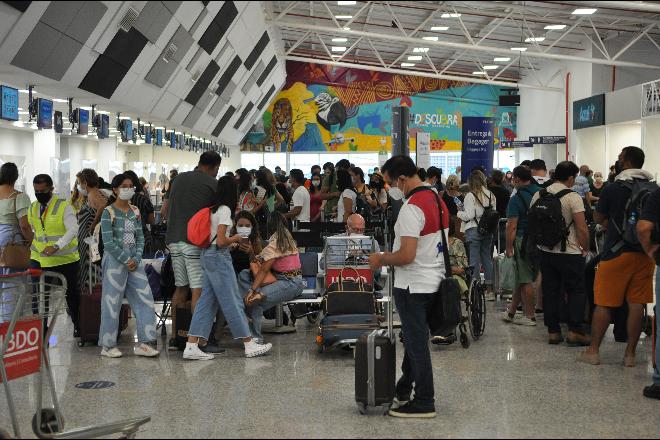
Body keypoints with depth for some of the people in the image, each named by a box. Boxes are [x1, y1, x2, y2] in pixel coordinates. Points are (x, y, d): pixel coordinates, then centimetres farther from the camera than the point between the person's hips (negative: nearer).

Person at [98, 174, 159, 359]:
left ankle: (144, 343, 4)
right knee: (112, 303, -1)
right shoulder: (109, 213, -6)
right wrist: (126, 260, -12)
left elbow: (140, 238, 10)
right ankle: (107, 345, 10)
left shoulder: (135, 212, 11)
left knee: (145, 300, 0)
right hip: (115, 260, -6)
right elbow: (108, 242, -12)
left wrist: (136, 259, -5)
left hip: (134, 260, 6)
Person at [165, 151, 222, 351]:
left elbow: (167, 210, 20)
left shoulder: (179, 179, 15)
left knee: (181, 288, 15)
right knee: (198, 290, -5)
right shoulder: (212, 184, -3)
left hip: (174, 239, 7)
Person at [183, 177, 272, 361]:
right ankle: (249, 345, 5)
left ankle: (191, 346, 4)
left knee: (207, 301, 8)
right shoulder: (225, 210, -13)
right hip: (219, 258, -9)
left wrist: (235, 242, 14)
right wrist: (236, 238, -1)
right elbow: (221, 241, -18)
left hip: (208, 256, 9)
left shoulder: (213, 209, 13)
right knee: (233, 301, -3)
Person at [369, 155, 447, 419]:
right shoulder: (437, 200, 8)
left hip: (413, 285, -10)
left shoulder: (412, 207, -22)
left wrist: (381, 259, -9)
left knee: (416, 342, -1)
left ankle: (424, 402, 7)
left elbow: (406, 255, -26)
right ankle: (404, 390, 33)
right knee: (415, 338, 19)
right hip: (433, 280, 10)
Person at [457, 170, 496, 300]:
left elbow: (469, 215, -14)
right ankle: (489, 290, 16)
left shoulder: (470, 196, -12)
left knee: (474, 260, -1)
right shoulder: (491, 195, 6)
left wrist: (458, 213, 2)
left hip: (473, 230, -6)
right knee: (487, 259, 12)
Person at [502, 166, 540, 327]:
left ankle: (530, 316, 7)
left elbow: (512, 226, -16)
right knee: (521, 278, 15)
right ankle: (511, 312, 24)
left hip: (523, 240, -6)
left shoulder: (516, 199, -13)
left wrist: (509, 248, -10)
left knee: (525, 279, 2)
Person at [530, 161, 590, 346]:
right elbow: (582, 229, -15)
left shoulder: (538, 195, 4)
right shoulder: (573, 197, -12)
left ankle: (553, 331, 13)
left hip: (545, 251, 5)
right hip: (569, 253, -5)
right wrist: (585, 248, 0)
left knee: (550, 291, 10)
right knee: (576, 291, 5)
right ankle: (575, 331, 0)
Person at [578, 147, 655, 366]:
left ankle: (593, 351, 9)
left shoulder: (613, 189, -8)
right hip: (645, 253, 4)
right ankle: (630, 353, 9)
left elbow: (598, 218, 3)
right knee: (637, 303, 6)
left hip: (617, 252, -3)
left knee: (604, 303, 4)